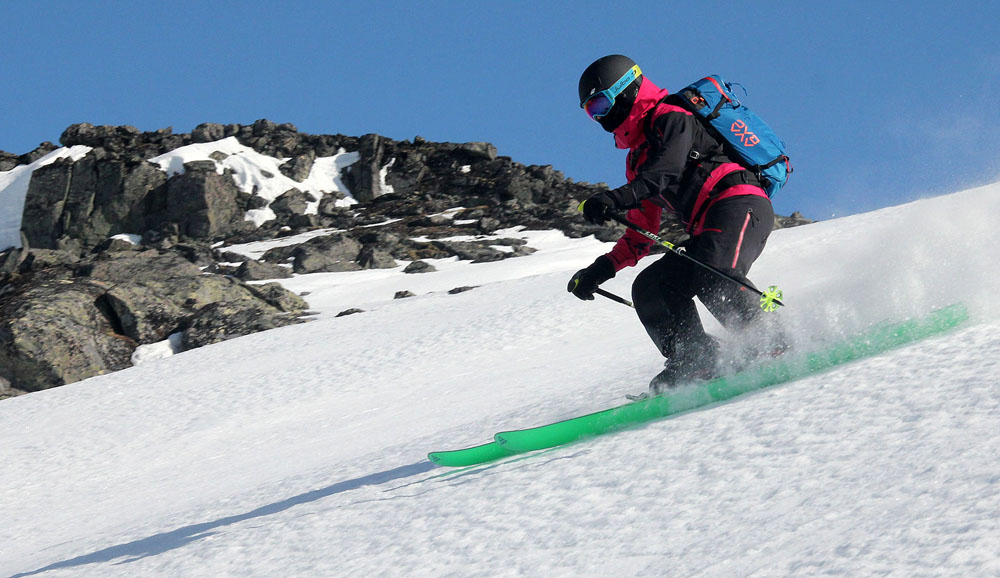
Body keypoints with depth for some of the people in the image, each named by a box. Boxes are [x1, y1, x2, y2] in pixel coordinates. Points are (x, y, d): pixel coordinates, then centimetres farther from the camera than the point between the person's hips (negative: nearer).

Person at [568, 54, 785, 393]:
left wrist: (614, 199, -33)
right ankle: (695, 364, -15)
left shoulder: (669, 118, 2)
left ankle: (772, 348, -30)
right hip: (707, 230, 9)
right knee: (650, 289, -3)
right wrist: (599, 271, 19)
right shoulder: (637, 158, 28)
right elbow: (641, 237, 29)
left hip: (739, 203, -9)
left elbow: (665, 174, -20)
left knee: (713, 274, -34)